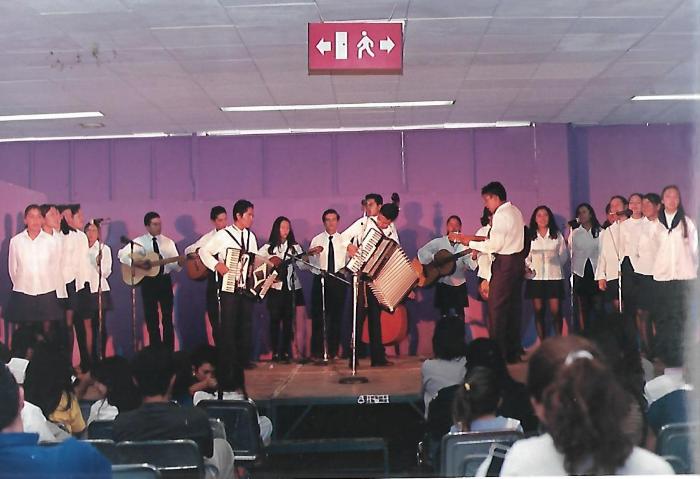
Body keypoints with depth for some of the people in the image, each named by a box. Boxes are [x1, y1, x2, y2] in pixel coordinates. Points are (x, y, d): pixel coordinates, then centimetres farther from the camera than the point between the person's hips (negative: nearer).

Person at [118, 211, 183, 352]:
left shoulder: (168, 242, 5)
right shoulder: (139, 242, -1)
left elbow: (175, 266, 2)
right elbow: (122, 254, -7)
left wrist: (180, 263, -20)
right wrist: (137, 263, -19)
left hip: (165, 280, 1)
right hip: (148, 281, -1)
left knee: (168, 318, 3)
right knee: (151, 319, 5)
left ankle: (169, 351, 8)